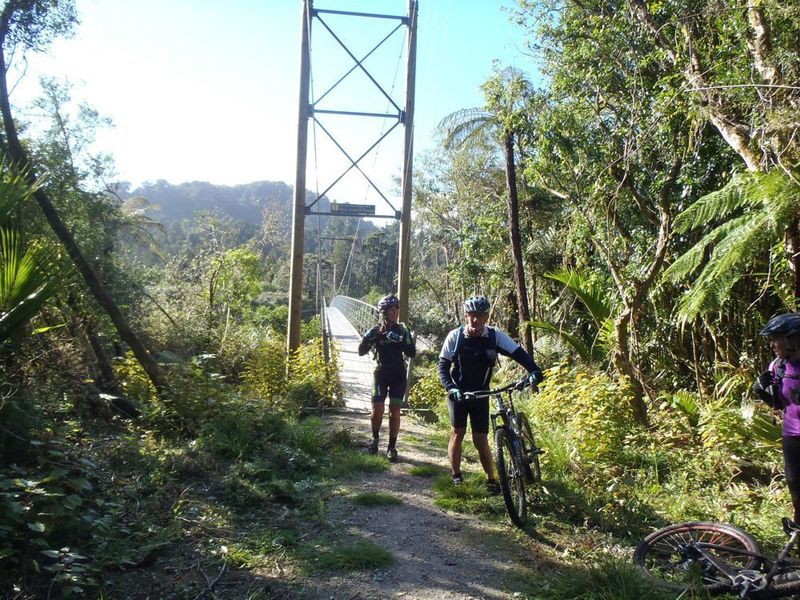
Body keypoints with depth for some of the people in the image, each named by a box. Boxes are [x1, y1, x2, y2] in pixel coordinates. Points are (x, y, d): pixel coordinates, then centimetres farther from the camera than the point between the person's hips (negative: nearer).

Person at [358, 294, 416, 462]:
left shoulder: (402, 330, -4)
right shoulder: (376, 331, -4)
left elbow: (412, 354, -11)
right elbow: (361, 352, -7)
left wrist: (402, 340, -27)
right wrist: (366, 338, -26)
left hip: (398, 375, 0)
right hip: (381, 374, 0)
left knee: (394, 411, -4)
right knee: (377, 409, -6)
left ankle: (392, 446, 8)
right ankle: (375, 437, 22)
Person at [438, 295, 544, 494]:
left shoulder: (495, 335, -13)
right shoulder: (455, 336, -15)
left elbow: (518, 353, -18)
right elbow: (443, 366, -12)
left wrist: (534, 370, -36)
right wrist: (451, 388, -27)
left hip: (480, 394, 1)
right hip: (458, 393, -1)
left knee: (480, 439, -1)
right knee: (458, 433, -4)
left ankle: (491, 480, 13)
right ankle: (456, 475, 14)